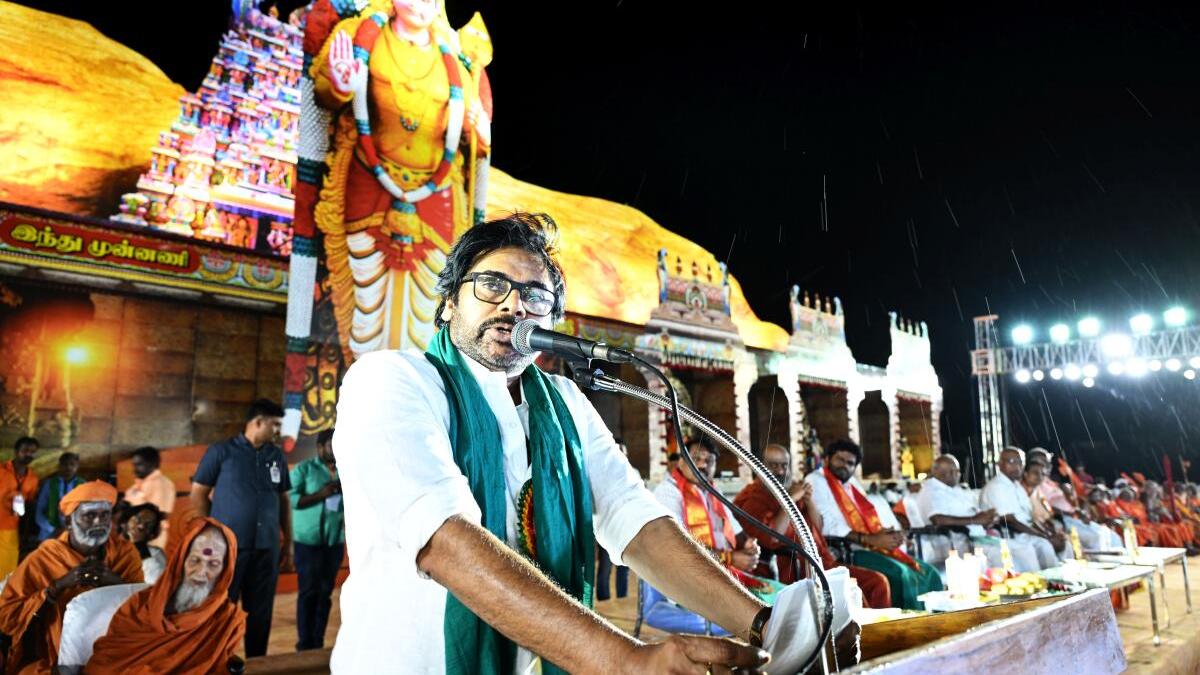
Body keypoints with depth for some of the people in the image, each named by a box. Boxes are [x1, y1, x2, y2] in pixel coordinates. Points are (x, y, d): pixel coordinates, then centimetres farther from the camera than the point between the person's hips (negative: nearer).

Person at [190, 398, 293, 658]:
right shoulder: (221, 451, -2)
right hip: (229, 545, -4)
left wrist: (288, 542, 11)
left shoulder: (277, 456, 9)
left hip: (267, 547, 4)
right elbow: (198, 494, 1)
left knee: (261, 613, 11)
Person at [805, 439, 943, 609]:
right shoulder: (815, 481, -6)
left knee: (928, 572, -1)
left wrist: (892, 535, -3)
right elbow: (827, 526, -17)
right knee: (900, 573, -27)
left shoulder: (852, 482, 21)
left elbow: (872, 517, 20)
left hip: (873, 549, 9)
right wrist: (871, 540, -20)